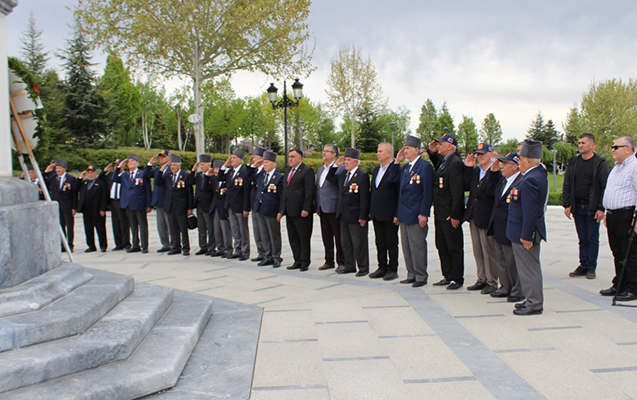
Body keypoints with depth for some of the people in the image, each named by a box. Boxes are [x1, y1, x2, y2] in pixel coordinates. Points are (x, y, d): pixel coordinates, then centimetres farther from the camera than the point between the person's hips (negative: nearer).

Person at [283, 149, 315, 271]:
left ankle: (304, 262, 9)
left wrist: (306, 209, -19)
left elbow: (309, 191, -14)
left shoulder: (307, 171, -9)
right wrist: (283, 208, 15)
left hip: (301, 211, -8)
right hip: (289, 210, 8)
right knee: (293, 238, 12)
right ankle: (297, 261, 21)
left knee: (304, 238, 0)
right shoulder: (287, 170, 17)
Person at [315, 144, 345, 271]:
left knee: (338, 237, -1)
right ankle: (329, 261, 22)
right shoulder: (320, 170, 18)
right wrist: (317, 207, 17)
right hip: (323, 210, 8)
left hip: (334, 209, -8)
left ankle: (341, 262, 7)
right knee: (326, 237, 13)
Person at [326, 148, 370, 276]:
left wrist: (363, 217, -18)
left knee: (359, 244, 1)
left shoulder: (362, 175, -13)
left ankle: (363, 268, 13)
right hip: (344, 216, 8)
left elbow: (364, 197, -15)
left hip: (356, 217, -8)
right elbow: (329, 178, 21)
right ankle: (350, 266, 27)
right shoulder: (342, 173, 10)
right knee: (345, 243, 15)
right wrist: (336, 165, 6)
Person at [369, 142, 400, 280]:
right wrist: (370, 211, 14)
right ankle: (382, 268, 22)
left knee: (391, 243, 3)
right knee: (380, 243, 12)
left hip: (390, 215, -7)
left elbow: (400, 192, -13)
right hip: (377, 214, 7)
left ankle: (393, 269, 13)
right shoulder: (376, 169, 14)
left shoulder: (396, 168, -11)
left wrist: (397, 214, -15)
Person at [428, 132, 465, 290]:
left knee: (454, 248, 2)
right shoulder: (442, 160, 9)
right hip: (440, 214, 10)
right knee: (442, 247, 15)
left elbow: (457, 192, -21)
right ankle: (447, 276, 25)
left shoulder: (456, 163, -18)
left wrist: (454, 215, -21)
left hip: (450, 215, -9)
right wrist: (432, 152, 14)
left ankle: (457, 279, 12)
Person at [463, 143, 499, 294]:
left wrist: (493, 172, -28)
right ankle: (482, 279, 28)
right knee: (477, 251, 16)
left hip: (486, 217, -8)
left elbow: (493, 192, -24)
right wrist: (468, 168, -1)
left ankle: (492, 282, 15)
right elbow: (465, 186, 0)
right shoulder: (474, 171, 9)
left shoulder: (497, 172, -14)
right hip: (473, 216, 8)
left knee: (489, 251, 3)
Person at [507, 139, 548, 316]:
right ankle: (533, 299, 28)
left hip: (525, 233, -10)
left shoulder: (530, 180, -24)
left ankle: (534, 304, 10)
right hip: (530, 231, 10)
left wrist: (526, 235, -21)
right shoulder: (539, 173, 8)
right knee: (529, 267, 18)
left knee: (529, 267, 0)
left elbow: (530, 212, -25)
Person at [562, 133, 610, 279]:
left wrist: (601, 208, -13)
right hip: (578, 207, 4)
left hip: (592, 208, -4)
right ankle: (583, 265, 16)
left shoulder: (600, 163, -5)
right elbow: (567, 185, 10)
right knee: (582, 239, 9)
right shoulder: (573, 162, 8)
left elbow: (605, 187, -7)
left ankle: (591, 267, 10)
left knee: (592, 239, 3)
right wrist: (566, 205, 2)